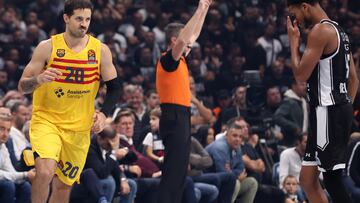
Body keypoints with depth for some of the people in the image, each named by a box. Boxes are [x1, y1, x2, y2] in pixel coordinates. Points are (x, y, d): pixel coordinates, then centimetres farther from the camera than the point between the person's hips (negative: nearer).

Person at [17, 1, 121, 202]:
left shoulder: (100, 50, -1)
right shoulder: (47, 47, -7)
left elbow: (114, 87, 7)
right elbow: (22, 86, -5)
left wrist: (104, 113, -11)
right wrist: (38, 79, -27)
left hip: (79, 127, 3)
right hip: (46, 119, -3)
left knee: (64, 185, 11)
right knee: (45, 172, -26)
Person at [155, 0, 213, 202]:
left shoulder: (180, 59, 15)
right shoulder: (168, 60, -11)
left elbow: (193, 35, 28)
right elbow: (183, 39, -28)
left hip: (182, 117, 10)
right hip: (175, 117, -10)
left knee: (179, 172, 11)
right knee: (173, 173, -13)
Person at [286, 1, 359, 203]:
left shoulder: (320, 31, -13)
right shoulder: (339, 31, 17)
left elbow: (301, 75, -15)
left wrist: (294, 41, -3)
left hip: (327, 112, -10)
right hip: (340, 109, 10)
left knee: (332, 177, -12)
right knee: (307, 178, 13)